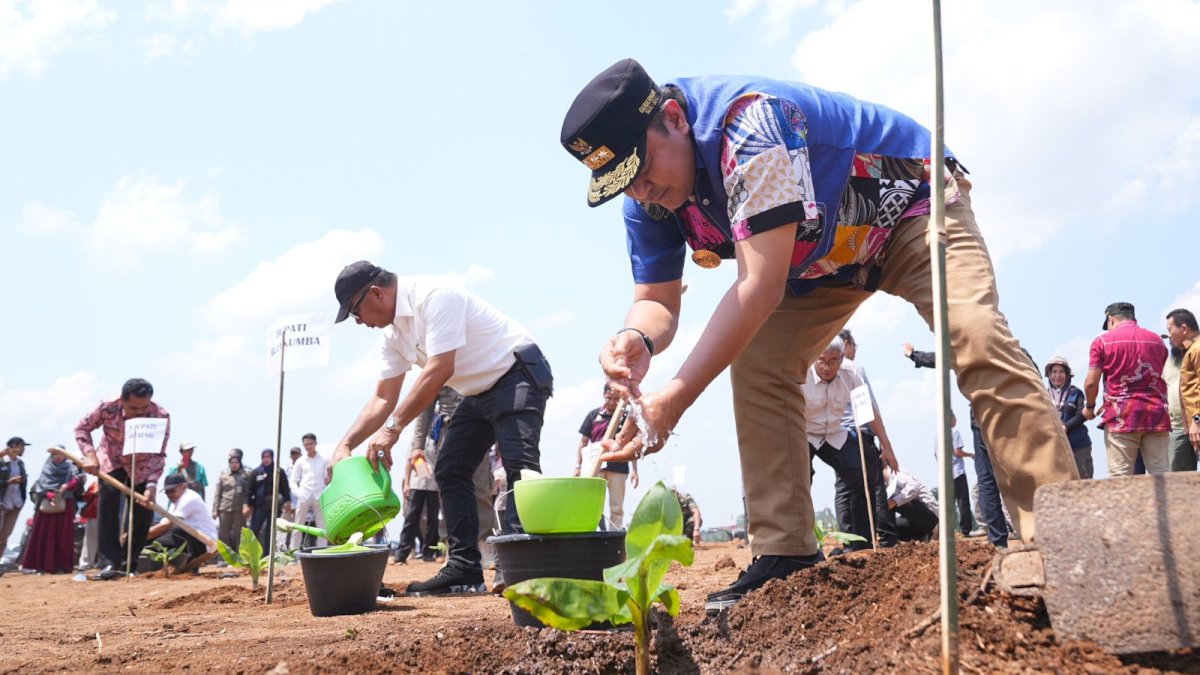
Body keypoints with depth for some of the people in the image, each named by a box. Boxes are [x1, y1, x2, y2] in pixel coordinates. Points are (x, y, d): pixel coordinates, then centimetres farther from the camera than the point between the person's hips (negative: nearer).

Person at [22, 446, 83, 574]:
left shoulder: (70, 468, 8)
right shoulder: (47, 469, 11)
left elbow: (79, 478, -10)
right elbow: (40, 487, 2)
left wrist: (67, 485, -27)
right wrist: (50, 495, -17)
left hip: (64, 506, -1)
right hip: (47, 506, 1)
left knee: (63, 536, -4)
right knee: (43, 535, -1)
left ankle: (61, 565, -4)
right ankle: (42, 565, 1)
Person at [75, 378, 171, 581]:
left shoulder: (161, 416, -32)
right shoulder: (107, 409, -30)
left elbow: (158, 455, -27)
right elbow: (82, 428, -12)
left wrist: (151, 485, -39)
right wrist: (89, 454, -27)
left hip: (142, 465, 0)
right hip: (111, 461, 0)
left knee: (143, 510, -3)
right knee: (108, 504, -16)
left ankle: (130, 563, 14)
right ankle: (112, 563, -16)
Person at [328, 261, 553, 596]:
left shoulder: (433, 295, -24)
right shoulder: (393, 331, 5)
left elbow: (439, 370, -30)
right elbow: (383, 398, 8)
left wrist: (393, 426, -29)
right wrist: (346, 444, -3)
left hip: (518, 375, -10)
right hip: (479, 391, 10)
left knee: (519, 465, -24)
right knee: (449, 470, 5)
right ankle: (464, 570, 6)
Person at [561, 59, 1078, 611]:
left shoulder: (749, 124, -38)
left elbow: (762, 286, -41)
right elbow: (657, 299, -11)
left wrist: (675, 398, -45)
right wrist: (637, 338, -37)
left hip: (912, 206, -7)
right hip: (821, 257, 7)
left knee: (975, 339, -29)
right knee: (754, 365, -11)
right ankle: (785, 556, -8)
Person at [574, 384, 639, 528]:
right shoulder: (593, 415, 7)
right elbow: (583, 443, 10)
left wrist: (634, 470, 4)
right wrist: (578, 466, 2)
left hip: (618, 469, 0)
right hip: (595, 467, 0)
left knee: (617, 509, 4)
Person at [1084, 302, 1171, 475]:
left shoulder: (1102, 341, 2)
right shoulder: (1157, 340, 15)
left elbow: (1091, 383, -2)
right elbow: (1157, 377, 21)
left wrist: (1089, 406, 16)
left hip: (1121, 415, -3)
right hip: (1156, 412, 4)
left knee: (1120, 477, -5)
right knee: (1161, 475, 2)